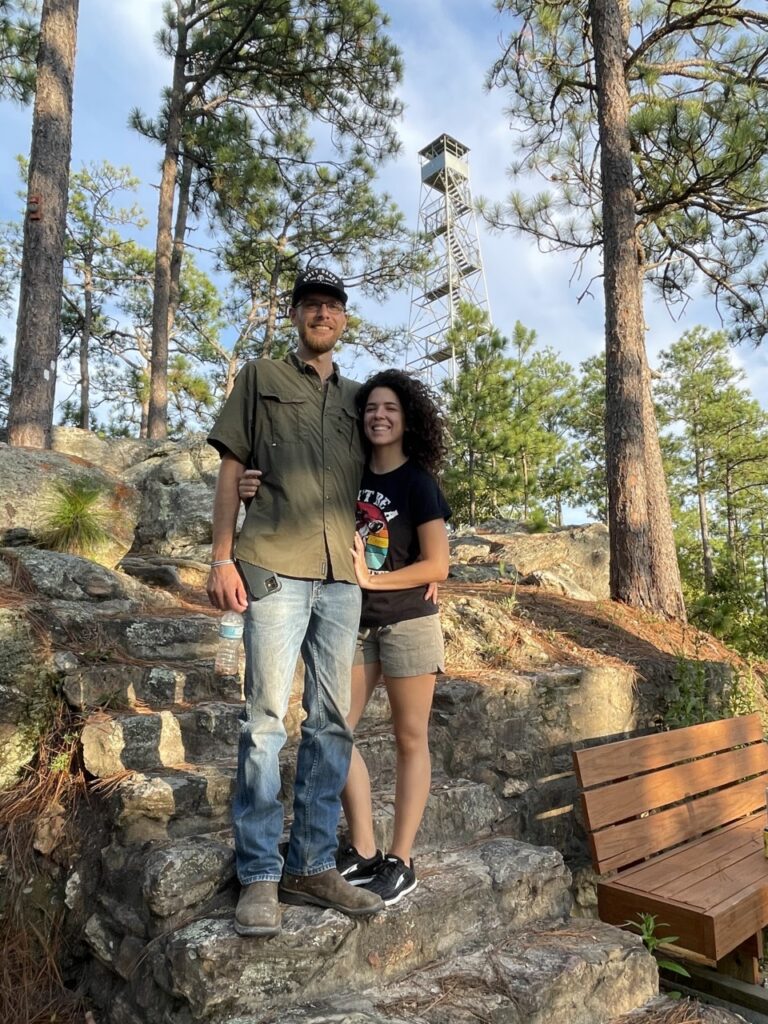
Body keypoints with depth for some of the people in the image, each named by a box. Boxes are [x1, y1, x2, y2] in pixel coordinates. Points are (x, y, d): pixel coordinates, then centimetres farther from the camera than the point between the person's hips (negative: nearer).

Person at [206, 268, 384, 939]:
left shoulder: (356, 398, 21)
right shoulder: (261, 378, 12)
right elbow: (231, 469, 5)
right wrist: (222, 559, -5)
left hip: (342, 576, 4)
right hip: (275, 568, -4)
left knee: (332, 721, 6)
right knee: (267, 717, -5)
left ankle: (313, 865, 17)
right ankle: (259, 877, 7)